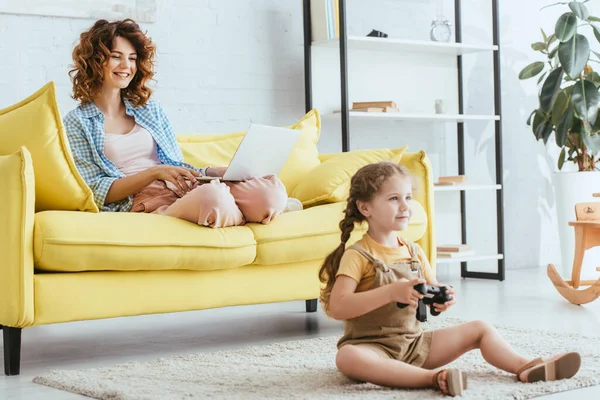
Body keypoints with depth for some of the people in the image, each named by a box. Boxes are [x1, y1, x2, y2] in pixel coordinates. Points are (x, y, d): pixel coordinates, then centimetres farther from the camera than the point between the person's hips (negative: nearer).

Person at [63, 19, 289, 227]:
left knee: (272, 189, -25)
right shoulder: (77, 122, 7)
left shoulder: (150, 108, 20)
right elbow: (97, 192, -3)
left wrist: (221, 171, -2)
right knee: (213, 199, -39)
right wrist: (154, 172, -15)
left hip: (183, 191, 5)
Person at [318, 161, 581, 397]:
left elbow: (432, 294, 15)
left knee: (479, 329, 2)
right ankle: (433, 378, -44)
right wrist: (391, 292, -30)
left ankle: (526, 368, -17)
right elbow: (337, 308, -23)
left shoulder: (414, 252, 9)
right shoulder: (357, 255, -11)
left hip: (415, 342, 6)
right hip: (373, 346, -6)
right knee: (347, 357, -40)